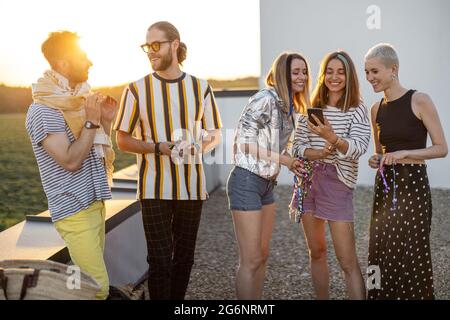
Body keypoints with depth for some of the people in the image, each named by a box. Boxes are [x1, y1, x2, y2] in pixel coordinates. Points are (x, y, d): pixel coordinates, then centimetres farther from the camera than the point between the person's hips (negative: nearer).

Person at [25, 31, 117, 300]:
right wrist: (92, 121, -18)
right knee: (97, 286, -9)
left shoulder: (78, 100, 11)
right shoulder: (43, 110, -15)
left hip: (95, 203, 8)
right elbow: (70, 161, -21)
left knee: (90, 277, 13)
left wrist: (106, 121, 2)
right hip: (74, 210, -8)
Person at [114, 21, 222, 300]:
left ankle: (178, 297, 32)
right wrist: (158, 147, -15)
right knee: (160, 260, 0)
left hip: (191, 185, 2)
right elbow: (123, 140, 2)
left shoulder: (200, 88, 3)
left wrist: (196, 148, -14)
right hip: (154, 188, -2)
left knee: (184, 256, 13)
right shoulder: (137, 89, -1)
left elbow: (215, 135, 9)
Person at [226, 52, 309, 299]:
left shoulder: (290, 107, 11)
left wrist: (292, 163, 1)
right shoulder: (266, 99, -16)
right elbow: (244, 141, -19)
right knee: (251, 261, -3)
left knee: (262, 256, 14)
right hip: (246, 182, -9)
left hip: (267, 183, 9)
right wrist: (283, 159, -17)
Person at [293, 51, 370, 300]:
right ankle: (322, 298, 29)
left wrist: (331, 137, -34)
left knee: (348, 262, -5)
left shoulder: (357, 110, -3)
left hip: (337, 184, -4)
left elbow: (359, 148, -16)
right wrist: (318, 153, -17)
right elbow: (297, 146, 3)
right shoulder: (312, 109, 7)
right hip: (308, 181, 4)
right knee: (316, 252, 15)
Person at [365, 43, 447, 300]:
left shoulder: (420, 101, -7)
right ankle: (383, 293, 24)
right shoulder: (376, 109, 9)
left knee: (412, 255, 1)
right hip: (385, 187, 5)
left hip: (414, 185, -5)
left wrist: (404, 154, -19)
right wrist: (376, 161, -1)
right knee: (382, 253, 8)